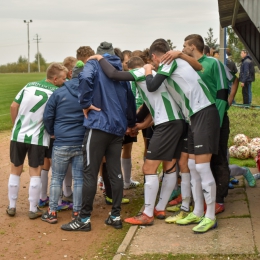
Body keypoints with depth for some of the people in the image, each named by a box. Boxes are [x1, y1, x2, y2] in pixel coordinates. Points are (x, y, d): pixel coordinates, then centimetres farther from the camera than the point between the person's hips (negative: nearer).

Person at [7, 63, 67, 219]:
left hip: (18, 135, 3)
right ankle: (33, 210, 10)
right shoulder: (56, 92, -8)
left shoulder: (29, 86, 3)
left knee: (15, 171, 14)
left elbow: (14, 107, 6)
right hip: (38, 138, -3)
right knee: (35, 173, 6)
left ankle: (12, 207, 20)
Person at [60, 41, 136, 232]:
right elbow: (130, 98, 24)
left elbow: (85, 79, -21)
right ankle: (116, 216, 13)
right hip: (118, 127, 6)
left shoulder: (94, 64, 4)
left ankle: (84, 219, 0)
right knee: (115, 172, 9)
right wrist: (131, 123, 34)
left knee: (90, 172, -3)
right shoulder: (121, 70, 20)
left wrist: (85, 103, -12)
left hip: (99, 125, -6)